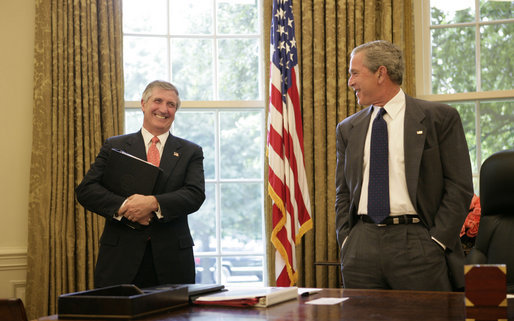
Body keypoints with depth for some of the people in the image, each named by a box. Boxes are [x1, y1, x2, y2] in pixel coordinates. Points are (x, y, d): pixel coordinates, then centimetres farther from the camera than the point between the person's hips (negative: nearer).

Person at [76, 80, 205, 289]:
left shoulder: (191, 152, 11)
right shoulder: (114, 146, 11)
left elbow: (195, 195, -3)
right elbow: (85, 190, 2)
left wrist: (153, 203, -18)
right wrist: (122, 207, -15)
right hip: (120, 256, 0)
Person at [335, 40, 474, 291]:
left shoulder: (439, 118, 1)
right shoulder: (347, 129, 15)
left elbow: (459, 187, -2)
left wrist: (436, 242, -9)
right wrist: (346, 242, 4)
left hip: (416, 244, -4)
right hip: (361, 247, 4)